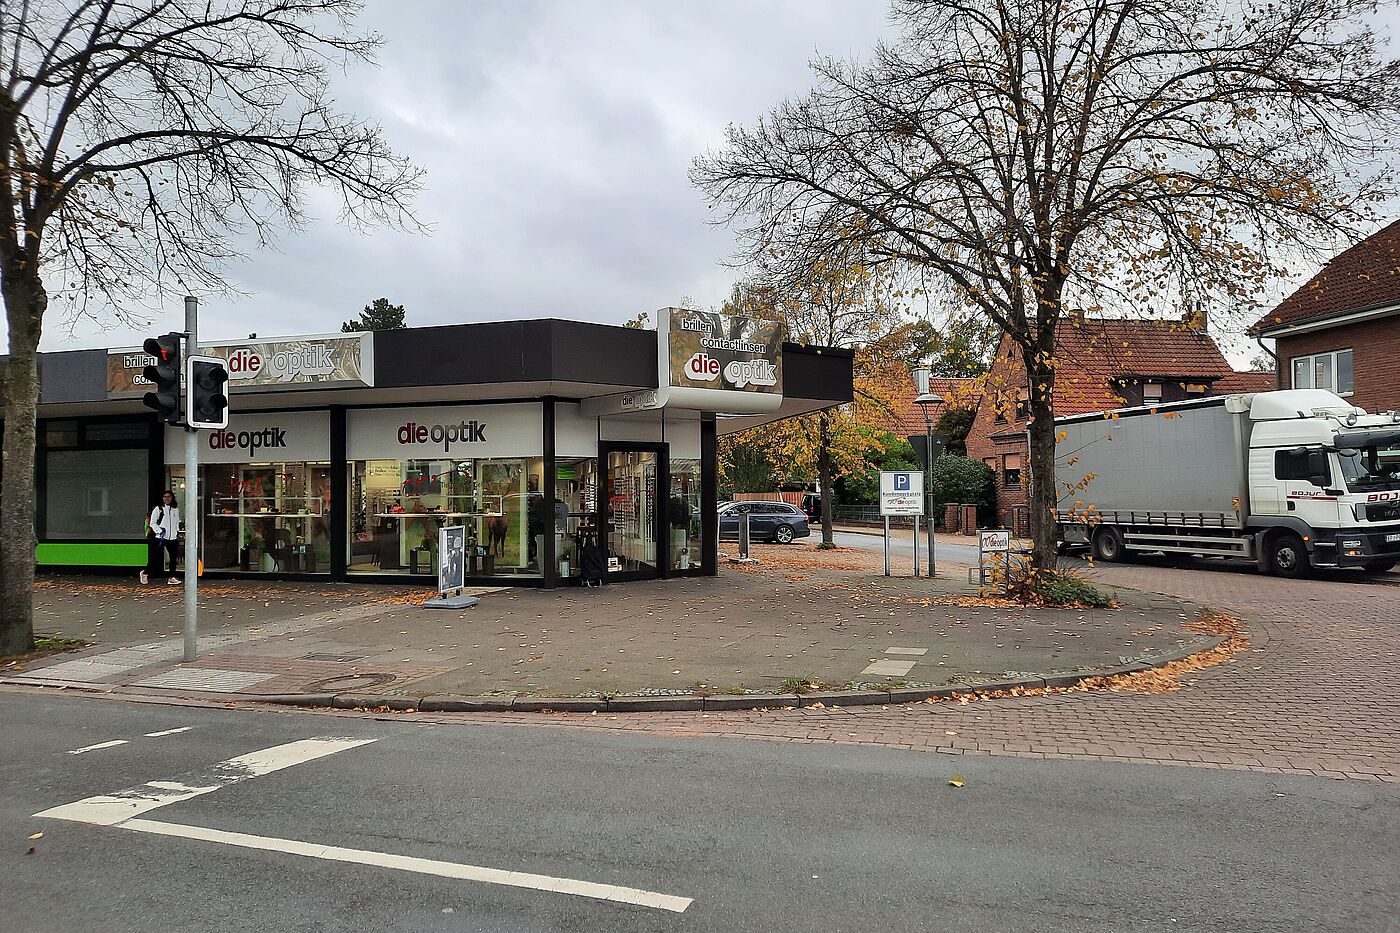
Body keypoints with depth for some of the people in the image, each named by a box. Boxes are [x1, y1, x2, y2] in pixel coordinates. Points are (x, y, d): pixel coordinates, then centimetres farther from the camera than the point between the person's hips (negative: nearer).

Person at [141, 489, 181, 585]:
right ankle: (145, 573, 20)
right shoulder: (158, 509, 1)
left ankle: (172, 578, 7)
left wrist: (177, 533, 14)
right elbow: (152, 523, 1)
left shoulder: (176, 509, 13)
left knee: (174, 557, 1)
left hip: (172, 538, 4)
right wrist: (160, 531, -11)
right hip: (159, 538, -4)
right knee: (155, 558, -2)